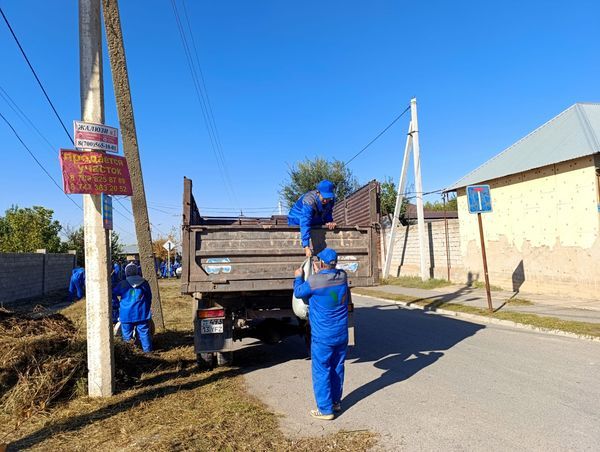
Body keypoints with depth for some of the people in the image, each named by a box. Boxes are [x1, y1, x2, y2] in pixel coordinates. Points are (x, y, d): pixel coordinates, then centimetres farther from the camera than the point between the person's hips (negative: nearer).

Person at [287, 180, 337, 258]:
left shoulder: (331, 199, -19)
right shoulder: (309, 201, -40)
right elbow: (305, 224, -48)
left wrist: (329, 222, -24)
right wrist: (306, 247, -56)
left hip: (316, 222, 6)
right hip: (297, 221, -6)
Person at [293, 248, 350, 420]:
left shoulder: (314, 281, -19)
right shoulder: (343, 277, -5)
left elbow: (298, 292, 0)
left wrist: (298, 277, 16)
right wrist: (320, 273, 25)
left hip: (323, 336, -6)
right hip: (341, 334, 6)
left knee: (321, 371, 5)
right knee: (337, 368, 19)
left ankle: (325, 409, 11)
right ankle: (336, 401, 33)